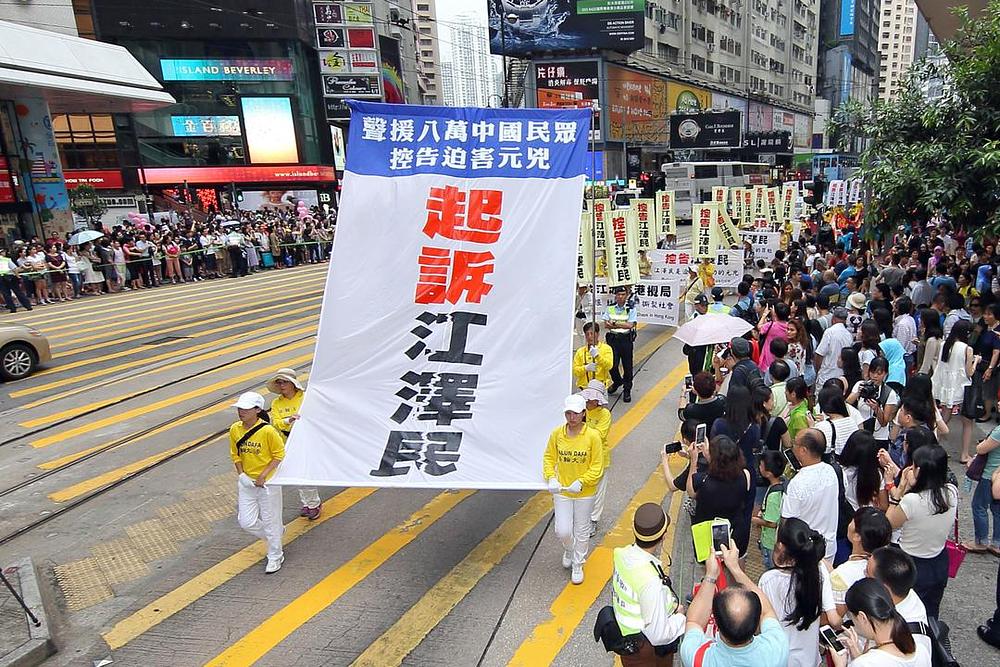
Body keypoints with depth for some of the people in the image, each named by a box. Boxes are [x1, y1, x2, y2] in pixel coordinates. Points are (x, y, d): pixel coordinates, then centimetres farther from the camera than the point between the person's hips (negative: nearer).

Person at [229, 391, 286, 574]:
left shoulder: (268, 431, -21)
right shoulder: (235, 429, -4)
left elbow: (280, 455, -12)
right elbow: (236, 455, 8)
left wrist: (263, 476, -17)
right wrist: (241, 475, -5)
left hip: (268, 482, -5)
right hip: (246, 482, 5)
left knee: (270, 520, 7)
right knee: (247, 522, 7)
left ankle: (275, 556, 28)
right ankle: (277, 532, 36)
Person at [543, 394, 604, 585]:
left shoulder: (593, 435, -17)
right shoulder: (557, 433, -10)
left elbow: (597, 466, -12)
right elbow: (549, 457, 1)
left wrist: (581, 482, -23)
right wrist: (551, 478, -14)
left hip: (585, 492, -1)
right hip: (562, 491, 1)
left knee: (582, 531, 14)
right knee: (562, 531, 3)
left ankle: (578, 565, 37)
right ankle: (569, 550, 39)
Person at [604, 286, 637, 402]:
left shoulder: (631, 309, -2)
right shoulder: (610, 308, 7)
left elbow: (630, 325, -13)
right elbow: (607, 324, 0)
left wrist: (614, 324, -14)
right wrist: (623, 325, -12)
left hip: (626, 339, -2)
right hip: (613, 339, 2)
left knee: (627, 366, 3)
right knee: (612, 365, -1)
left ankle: (627, 391, 17)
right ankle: (617, 382, 30)